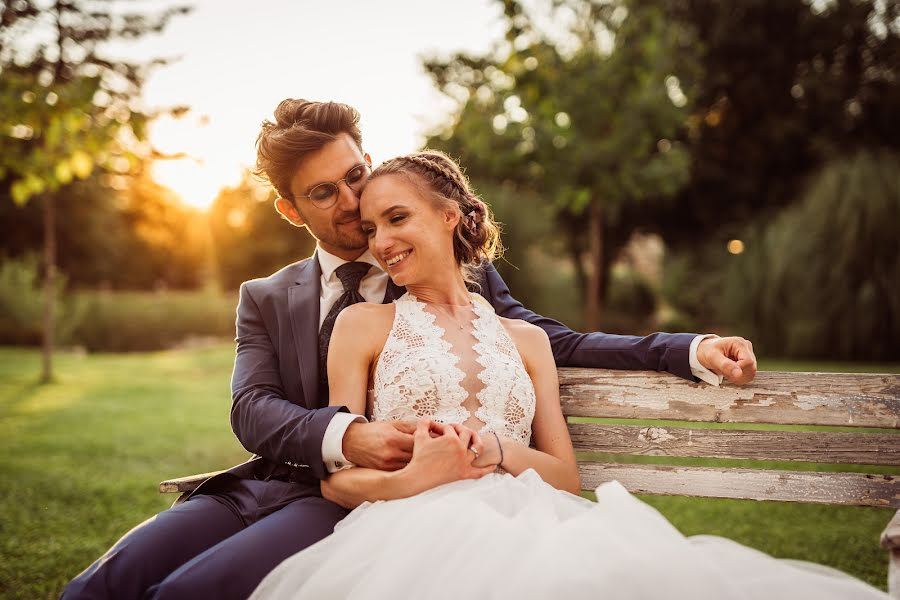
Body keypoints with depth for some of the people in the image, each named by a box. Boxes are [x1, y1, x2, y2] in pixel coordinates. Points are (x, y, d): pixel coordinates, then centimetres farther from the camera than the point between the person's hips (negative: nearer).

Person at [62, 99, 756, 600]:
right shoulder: (266, 299, 16)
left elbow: (554, 341, 10)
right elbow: (253, 407, 1)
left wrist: (692, 351, -3)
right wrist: (347, 436, -22)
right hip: (267, 481, 4)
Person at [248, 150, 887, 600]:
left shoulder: (526, 339, 21)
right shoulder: (363, 324, 14)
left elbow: (567, 476, 16)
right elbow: (336, 478, 8)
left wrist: (499, 451, -6)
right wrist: (412, 477, -14)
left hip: (525, 522, 3)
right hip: (416, 525, -3)